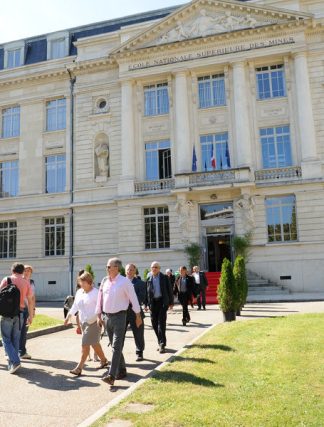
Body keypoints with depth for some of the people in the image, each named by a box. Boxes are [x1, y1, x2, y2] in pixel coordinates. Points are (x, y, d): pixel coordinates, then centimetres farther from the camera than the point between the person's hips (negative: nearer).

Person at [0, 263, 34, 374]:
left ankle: (15, 361, -10)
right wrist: (31, 316, 12)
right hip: (19, 314, 3)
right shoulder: (26, 283, 5)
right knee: (15, 340, 13)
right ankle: (11, 364, 19)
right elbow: (30, 301, 5)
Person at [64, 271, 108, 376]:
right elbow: (75, 306, 18)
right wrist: (68, 316, 12)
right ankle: (103, 360, 32)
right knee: (94, 343, 16)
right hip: (83, 321, 7)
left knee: (85, 344, -8)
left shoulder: (96, 293, -11)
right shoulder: (79, 292, 11)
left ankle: (79, 368, -3)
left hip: (93, 322, -7)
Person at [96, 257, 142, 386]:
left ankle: (111, 375, -13)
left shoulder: (125, 282, -9)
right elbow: (100, 299, 12)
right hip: (106, 316, 6)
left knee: (116, 347, -10)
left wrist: (138, 316, -2)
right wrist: (99, 316, 11)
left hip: (119, 317, -6)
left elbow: (133, 299, -5)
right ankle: (121, 370, 30)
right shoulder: (104, 281, 6)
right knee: (114, 346, 15)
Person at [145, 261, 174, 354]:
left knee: (161, 323, -8)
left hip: (162, 302, -3)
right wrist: (146, 304, 5)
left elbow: (169, 290, 3)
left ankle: (162, 344, -4)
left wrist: (171, 303, 1)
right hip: (153, 303, 3)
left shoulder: (164, 278, 2)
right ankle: (161, 343, 21)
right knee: (154, 323, 6)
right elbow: (146, 292, 9)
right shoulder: (149, 279, 7)